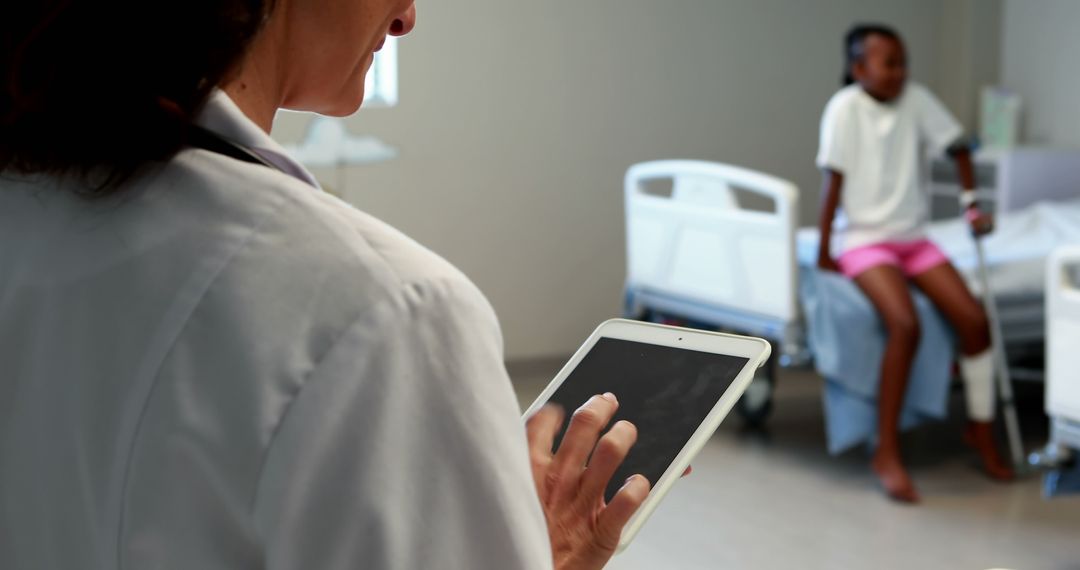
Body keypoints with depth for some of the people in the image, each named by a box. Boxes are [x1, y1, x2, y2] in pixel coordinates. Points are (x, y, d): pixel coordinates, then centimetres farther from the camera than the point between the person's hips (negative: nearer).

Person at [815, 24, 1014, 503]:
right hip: (863, 240, -5)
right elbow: (834, 181, -12)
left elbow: (957, 148, 14)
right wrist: (823, 255, -11)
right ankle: (887, 453, -18)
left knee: (974, 319, -11)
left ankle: (981, 430, 11)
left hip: (913, 237, 5)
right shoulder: (845, 107, -11)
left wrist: (972, 205, 7)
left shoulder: (917, 99, 1)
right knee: (905, 325, -29)